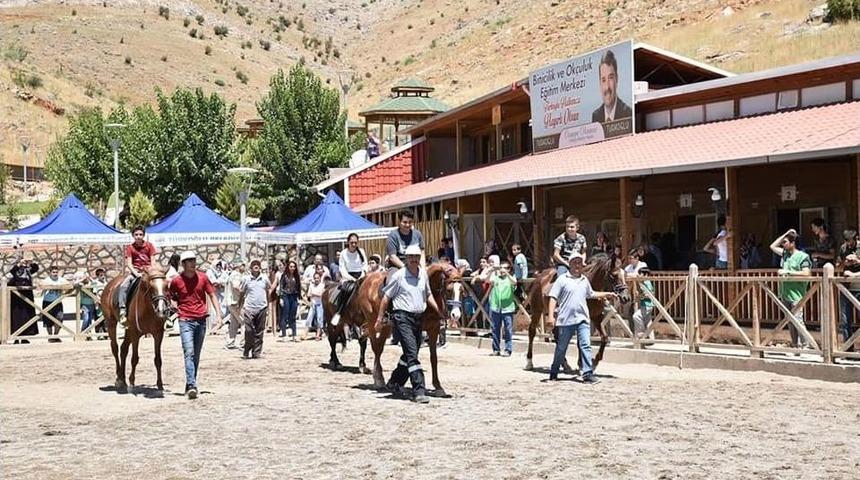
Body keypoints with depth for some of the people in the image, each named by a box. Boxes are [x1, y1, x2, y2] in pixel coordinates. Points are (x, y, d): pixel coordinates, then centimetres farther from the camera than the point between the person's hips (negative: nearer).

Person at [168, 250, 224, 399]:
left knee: (196, 355, 10)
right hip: (185, 321, -3)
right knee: (189, 352, -15)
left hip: (201, 320, 3)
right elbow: (170, 298, 14)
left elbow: (212, 296, 8)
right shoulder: (176, 281, -2)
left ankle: (190, 385, 20)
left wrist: (219, 316, 2)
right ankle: (191, 386, -22)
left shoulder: (202, 278, 4)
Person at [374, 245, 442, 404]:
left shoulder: (423, 274, 9)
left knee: (409, 355, 16)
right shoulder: (399, 275, -8)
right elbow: (386, 297, -2)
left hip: (418, 318, 7)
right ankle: (419, 391, -16)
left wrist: (439, 310, 8)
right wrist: (379, 318, -3)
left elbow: (428, 295, 20)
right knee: (412, 355, -13)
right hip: (403, 317, -7)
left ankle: (393, 384, 33)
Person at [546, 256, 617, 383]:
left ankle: (587, 374, -8)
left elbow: (591, 294, 32)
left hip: (582, 319, 3)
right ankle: (553, 373, 22)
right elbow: (553, 298, -6)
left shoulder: (585, 280, 13)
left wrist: (606, 294, 28)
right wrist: (551, 315, -14)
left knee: (585, 345, -8)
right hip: (566, 319, -3)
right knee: (561, 348, 7)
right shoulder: (562, 279, -3)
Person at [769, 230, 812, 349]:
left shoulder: (802, 256, -8)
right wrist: (785, 234, 13)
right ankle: (796, 345, 15)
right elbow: (772, 246, 22)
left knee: (797, 320, -13)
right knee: (790, 322, 9)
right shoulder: (785, 254, 13)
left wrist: (788, 272, -17)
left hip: (796, 294, -8)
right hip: (785, 294, 8)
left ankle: (806, 345, -7)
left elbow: (806, 273, -18)